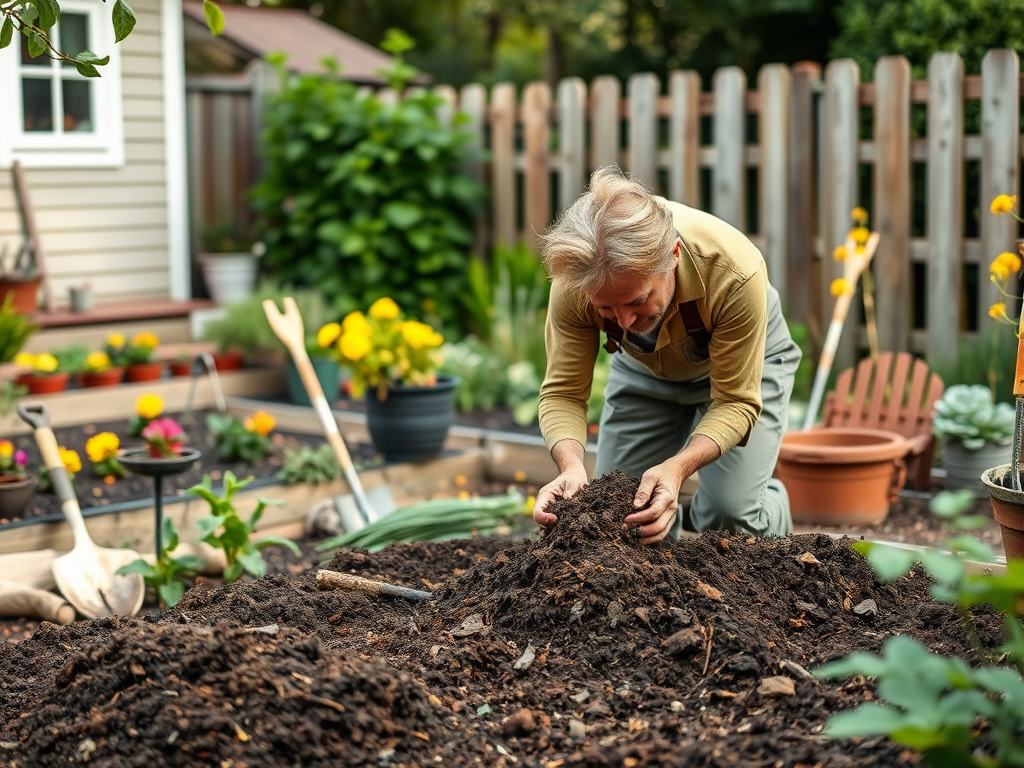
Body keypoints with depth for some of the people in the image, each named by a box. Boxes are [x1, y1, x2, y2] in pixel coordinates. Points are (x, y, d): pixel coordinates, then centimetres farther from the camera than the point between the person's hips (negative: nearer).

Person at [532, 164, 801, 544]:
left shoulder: (734, 272, -42)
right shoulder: (574, 279, -35)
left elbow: (736, 401, -32)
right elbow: (562, 393, -26)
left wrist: (677, 468, -49)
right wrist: (571, 465, -48)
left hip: (746, 360, -3)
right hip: (643, 368, 3)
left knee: (729, 514, -17)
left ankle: (770, 501, 19)